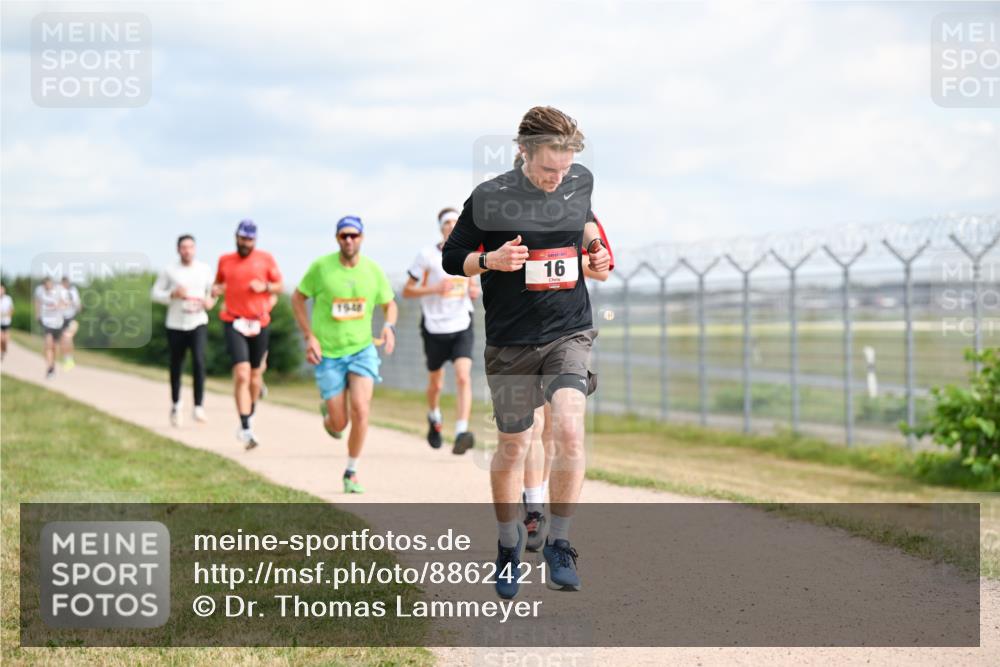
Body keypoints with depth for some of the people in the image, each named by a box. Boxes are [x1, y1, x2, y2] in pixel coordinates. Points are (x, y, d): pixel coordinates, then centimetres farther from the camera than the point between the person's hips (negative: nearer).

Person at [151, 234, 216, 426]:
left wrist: (210, 301, -5)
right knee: (176, 367, 9)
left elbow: (213, 290, 17)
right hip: (175, 325, 0)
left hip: (198, 323, 0)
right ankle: (175, 405, 30)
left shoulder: (205, 269, 5)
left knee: (199, 362, -19)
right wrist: (173, 294, -15)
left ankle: (198, 407, -17)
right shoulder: (169, 271, 1)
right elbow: (156, 293, 3)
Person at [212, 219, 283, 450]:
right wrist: (216, 290, -1)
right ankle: (245, 429, -18)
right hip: (233, 323, -2)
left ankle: (250, 417, 35)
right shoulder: (225, 260, 6)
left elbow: (279, 286, 9)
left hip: (259, 323, 2)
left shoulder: (266, 259, 4)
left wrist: (265, 287, -11)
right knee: (242, 375, -15)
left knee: (255, 374, 12)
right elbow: (219, 282, 22)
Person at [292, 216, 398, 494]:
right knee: (339, 424, -2)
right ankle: (327, 410, 39)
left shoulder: (373, 270, -2)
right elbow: (297, 298, 3)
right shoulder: (321, 266, -9)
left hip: (362, 349, 1)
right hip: (328, 353, -1)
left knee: (361, 410, -19)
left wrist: (389, 326, -9)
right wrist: (309, 337, -6)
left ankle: (351, 472, 0)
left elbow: (390, 304, 13)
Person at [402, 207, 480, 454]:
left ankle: (462, 432, -26)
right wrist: (434, 288, -17)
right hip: (435, 328, -1)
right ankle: (434, 419, 45)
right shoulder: (426, 255, -5)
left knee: (463, 377, -20)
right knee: (436, 384, 14)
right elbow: (407, 291, -2)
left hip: (462, 327, 1)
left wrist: (474, 291, -2)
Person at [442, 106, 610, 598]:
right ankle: (509, 543, 34)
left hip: (570, 334, 1)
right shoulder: (489, 198, -10)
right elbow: (452, 258, 0)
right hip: (510, 341, -1)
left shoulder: (581, 181, 0)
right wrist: (490, 260, -18)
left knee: (569, 431, -21)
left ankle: (559, 543, -6)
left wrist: (595, 248, 6)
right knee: (511, 448, 10)